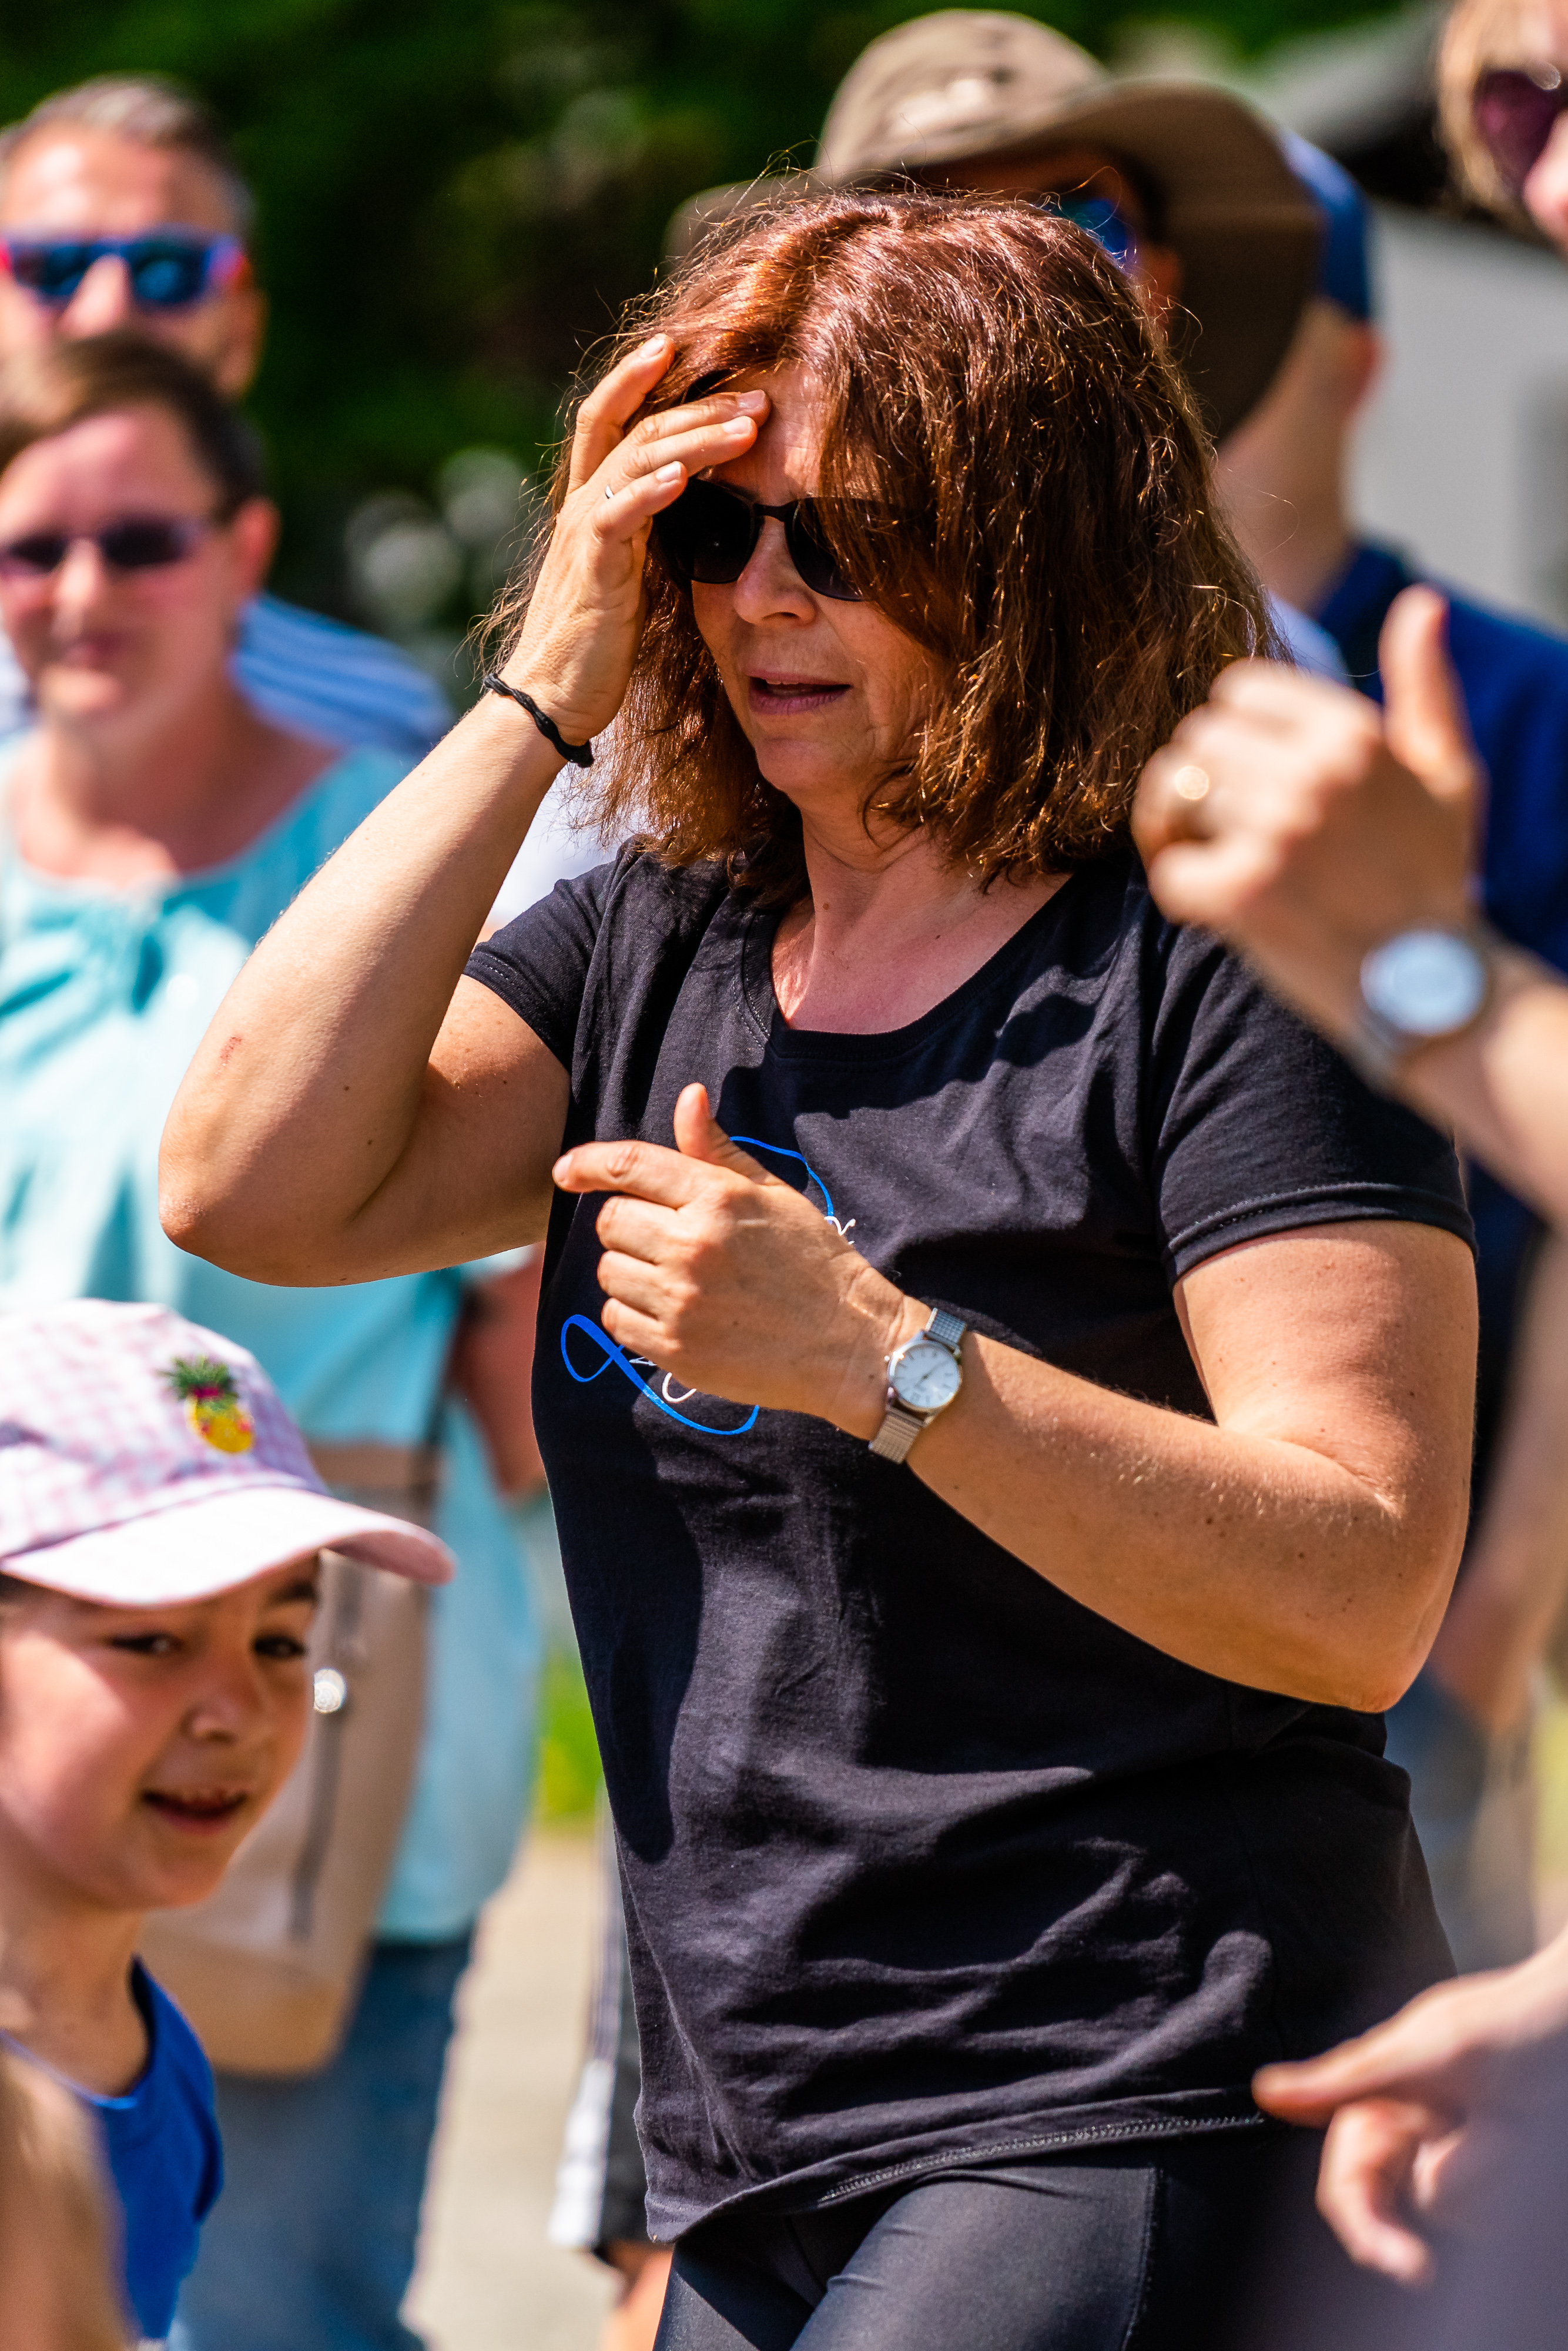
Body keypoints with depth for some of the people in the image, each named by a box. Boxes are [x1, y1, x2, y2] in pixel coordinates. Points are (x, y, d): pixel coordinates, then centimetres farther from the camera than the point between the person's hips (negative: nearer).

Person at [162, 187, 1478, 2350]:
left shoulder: (1219, 963, -8)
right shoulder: (649, 952, 12)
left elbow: (1363, 1599, -16)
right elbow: (251, 1189, -4)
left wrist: (875, 1357, -26)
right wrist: (542, 697, -3)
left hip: (1124, 2130, -7)